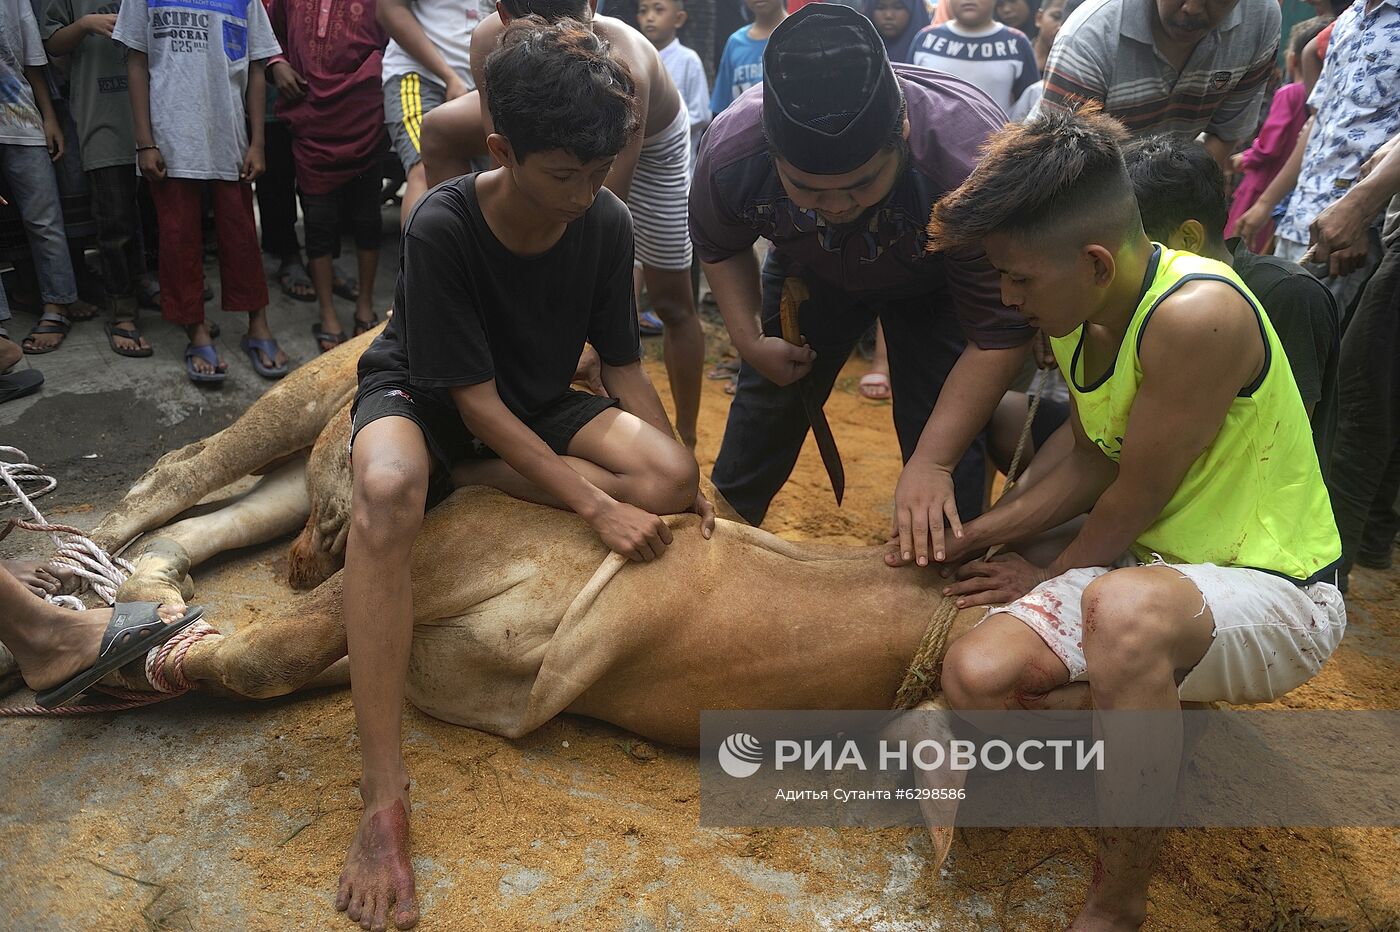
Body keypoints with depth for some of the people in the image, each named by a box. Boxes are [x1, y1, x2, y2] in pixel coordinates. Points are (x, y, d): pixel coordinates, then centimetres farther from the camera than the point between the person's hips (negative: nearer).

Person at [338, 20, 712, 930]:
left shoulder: (606, 222, -14)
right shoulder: (442, 225, -26)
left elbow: (625, 366, -4)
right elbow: (475, 403, -26)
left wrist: (687, 479, -13)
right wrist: (598, 505, -33)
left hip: (539, 407, 5)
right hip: (421, 395, -4)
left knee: (670, 478, -25)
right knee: (389, 489, -42)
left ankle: (447, 485, -12)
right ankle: (384, 799, -41)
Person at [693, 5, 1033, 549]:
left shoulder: (973, 162, -44)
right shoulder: (729, 152, -34)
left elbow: (999, 334, -33)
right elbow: (718, 246, -7)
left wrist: (932, 463, -35)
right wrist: (748, 340, -19)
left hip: (932, 287, -2)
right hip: (809, 273, 3)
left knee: (946, 435, -12)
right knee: (765, 405, 10)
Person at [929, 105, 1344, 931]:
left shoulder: (1195, 316, -26)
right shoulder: (1079, 311, 1)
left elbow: (1136, 498, -18)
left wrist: (1051, 580, -1)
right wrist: (970, 538, 5)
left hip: (1278, 592, -7)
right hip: (1153, 573, 7)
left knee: (1122, 607, -42)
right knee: (978, 677, -19)